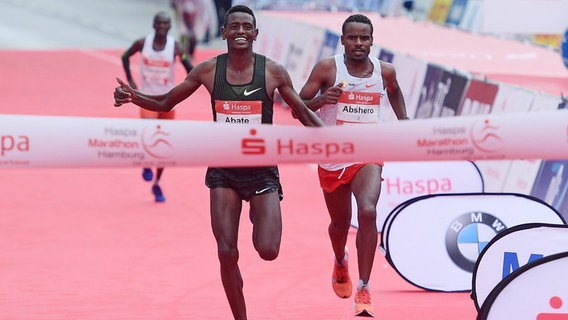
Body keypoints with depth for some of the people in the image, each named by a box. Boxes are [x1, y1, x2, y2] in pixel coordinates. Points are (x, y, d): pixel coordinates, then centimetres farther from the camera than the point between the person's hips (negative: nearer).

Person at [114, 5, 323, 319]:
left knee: (268, 251, -13)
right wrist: (133, 96, -11)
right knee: (227, 253, -5)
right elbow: (166, 102, 7)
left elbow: (303, 113, 3)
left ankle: (260, 221, 24)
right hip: (223, 171, 1)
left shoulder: (273, 72, -6)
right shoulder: (208, 70, -3)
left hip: (262, 171, -1)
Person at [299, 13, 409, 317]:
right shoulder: (327, 68, -10)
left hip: (367, 156, 0)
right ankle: (340, 263, 53)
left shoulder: (385, 71, -2)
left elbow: (395, 92, 23)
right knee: (340, 222, 16)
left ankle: (364, 289, -21)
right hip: (332, 158, 0)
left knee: (368, 212, -25)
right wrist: (321, 100, -28)